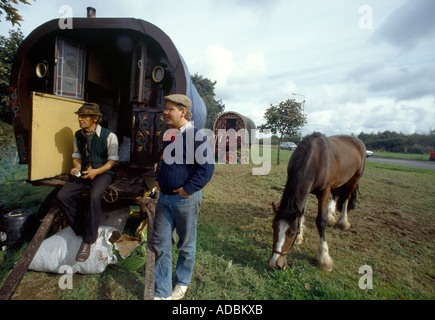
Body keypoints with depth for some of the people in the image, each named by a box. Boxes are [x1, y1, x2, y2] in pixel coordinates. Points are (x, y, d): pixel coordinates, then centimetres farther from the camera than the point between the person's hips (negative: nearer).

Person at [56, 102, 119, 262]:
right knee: (62, 196, -17)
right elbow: (77, 155, 18)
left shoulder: (109, 136, -10)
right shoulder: (78, 135, 8)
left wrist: (96, 171, -20)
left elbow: (113, 160, -8)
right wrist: (76, 167, -4)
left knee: (94, 196, -35)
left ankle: (88, 240, -21)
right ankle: (82, 229, 1)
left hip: (103, 172, -6)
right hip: (84, 172, 6)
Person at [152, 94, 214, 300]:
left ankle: (182, 283, 38)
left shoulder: (195, 136, -15)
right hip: (164, 197, 8)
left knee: (186, 245, 13)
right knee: (160, 244, 11)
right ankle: (162, 293, 27)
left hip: (185, 200, -7)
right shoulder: (168, 135, 9)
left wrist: (188, 189, -20)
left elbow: (207, 167, -22)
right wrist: (159, 179, 11)